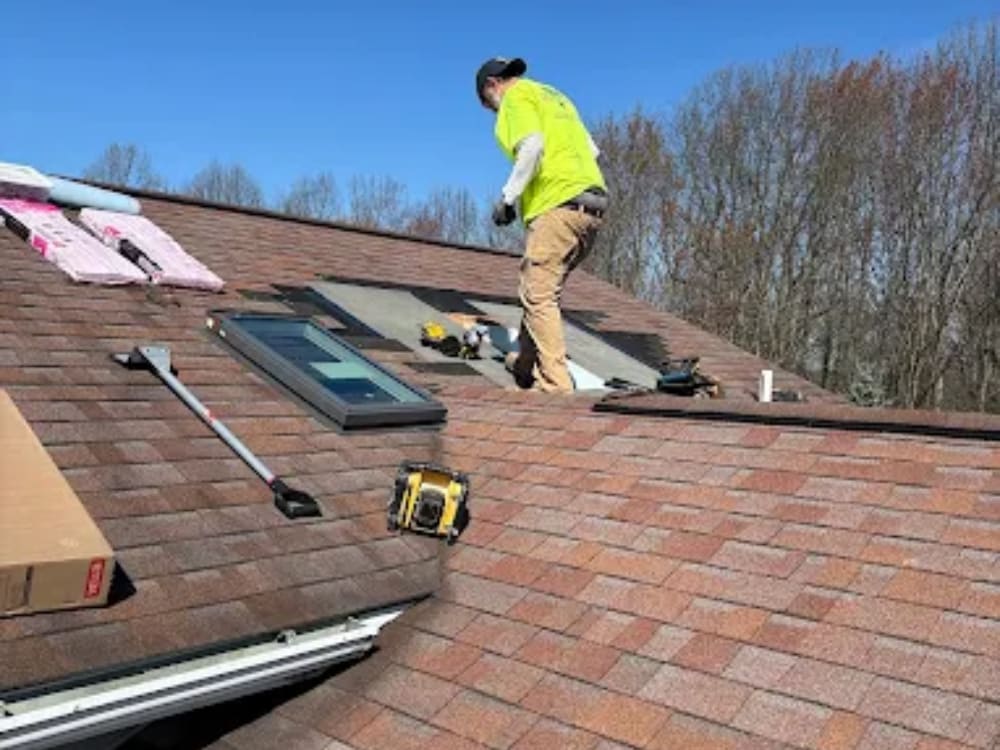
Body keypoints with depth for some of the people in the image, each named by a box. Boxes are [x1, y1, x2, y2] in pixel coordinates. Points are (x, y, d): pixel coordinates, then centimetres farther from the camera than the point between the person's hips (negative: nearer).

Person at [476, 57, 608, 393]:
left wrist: (508, 197, -10)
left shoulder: (517, 95, 4)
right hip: (591, 205, 9)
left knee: (539, 296, -10)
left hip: (558, 204, -9)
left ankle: (556, 384, -14)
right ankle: (526, 366, 28)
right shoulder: (554, 95, 30)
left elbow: (532, 146, -15)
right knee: (542, 290, 18)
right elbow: (592, 150, 25)